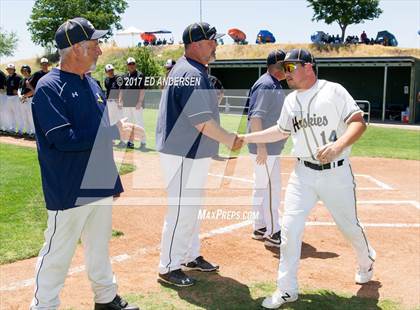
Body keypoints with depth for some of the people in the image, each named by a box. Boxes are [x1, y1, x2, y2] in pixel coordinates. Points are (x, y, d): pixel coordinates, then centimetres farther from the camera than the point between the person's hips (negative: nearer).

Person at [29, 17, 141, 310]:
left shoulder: (92, 83, 10)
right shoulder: (49, 87, -16)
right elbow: (64, 139, -24)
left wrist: (123, 128, -2)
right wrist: (114, 131, -20)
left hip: (100, 184, 8)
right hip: (70, 190, -8)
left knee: (100, 247, 21)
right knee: (58, 252, 3)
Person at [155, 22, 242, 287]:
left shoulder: (187, 69, 13)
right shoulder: (193, 74, -20)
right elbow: (202, 121, -23)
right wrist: (230, 140, -13)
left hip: (191, 153, 11)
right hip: (185, 155, -11)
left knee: (191, 207, 20)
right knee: (182, 211, -1)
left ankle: (191, 256, 34)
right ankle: (168, 267, 12)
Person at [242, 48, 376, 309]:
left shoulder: (333, 91, -11)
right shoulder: (291, 100, 7)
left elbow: (359, 122, -17)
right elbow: (282, 131, 21)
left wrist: (338, 145, -36)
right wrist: (245, 138, 16)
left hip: (336, 173, -4)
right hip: (303, 173, 4)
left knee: (349, 225, 12)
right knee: (290, 226, -4)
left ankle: (366, 262, 46)